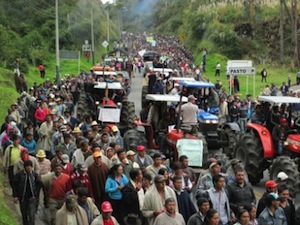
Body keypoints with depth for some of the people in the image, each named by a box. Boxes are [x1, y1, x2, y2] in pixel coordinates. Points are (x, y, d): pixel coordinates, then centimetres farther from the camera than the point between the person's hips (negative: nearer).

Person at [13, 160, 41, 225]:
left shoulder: (35, 174, -5)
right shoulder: (19, 174, -7)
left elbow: (38, 185, 2)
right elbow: (15, 185, -1)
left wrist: (36, 195, -4)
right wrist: (15, 196, -4)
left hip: (32, 198, -1)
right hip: (23, 198, 1)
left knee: (32, 214, -8)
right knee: (24, 214, 14)